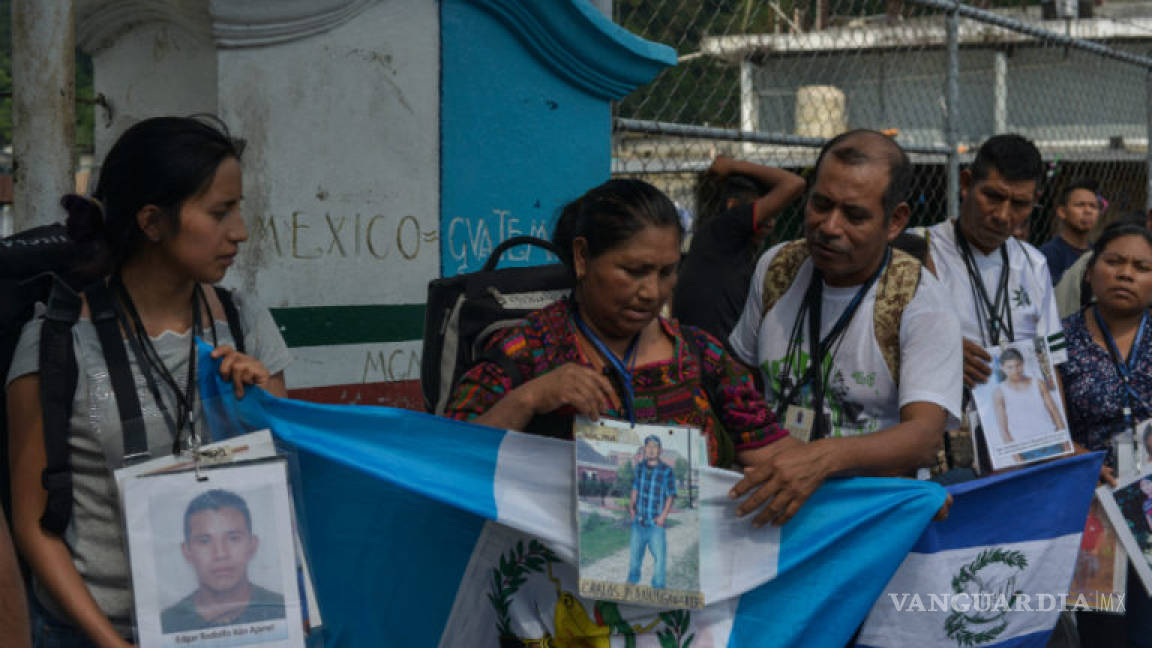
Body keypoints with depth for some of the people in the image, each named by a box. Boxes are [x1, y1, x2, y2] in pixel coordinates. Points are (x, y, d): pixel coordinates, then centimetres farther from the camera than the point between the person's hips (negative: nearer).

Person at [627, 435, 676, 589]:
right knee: (634, 553, 16)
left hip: (656, 523, -4)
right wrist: (631, 506, 4)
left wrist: (663, 515, -15)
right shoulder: (640, 467, 6)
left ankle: (658, 587, 11)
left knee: (659, 556, -2)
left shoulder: (667, 471, -8)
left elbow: (670, 496, -6)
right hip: (638, 521, 4)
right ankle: (632, 582, 34)